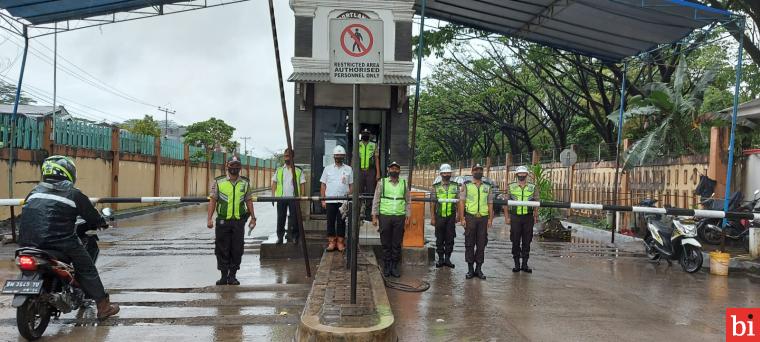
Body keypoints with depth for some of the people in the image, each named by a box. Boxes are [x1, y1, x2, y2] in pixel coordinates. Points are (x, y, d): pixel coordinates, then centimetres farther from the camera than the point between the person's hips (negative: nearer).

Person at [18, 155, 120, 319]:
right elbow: (92, 216, 5)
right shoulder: (74, 195, -2)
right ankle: (104, 306, 13)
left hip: (28, 243, 6)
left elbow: (26, 216, 24)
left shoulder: (35, 192, 15)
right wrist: (102, 222, 26)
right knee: (87, 269, 9)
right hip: (61, 243, -5)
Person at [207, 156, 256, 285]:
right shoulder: (218, 182, 3)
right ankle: (224, 276, 13)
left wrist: (253, 217, 9)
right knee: (222, 250, 3)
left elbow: (249, 201, 13)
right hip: (223, 221, -1)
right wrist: (209, 218, -6)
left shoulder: (245, 183, 8)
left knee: (237, 250, 3)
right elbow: (213, 200, 1)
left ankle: (232, 276, 14)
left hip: (239, 221, 1)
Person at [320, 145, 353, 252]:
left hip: (343, 200, 0)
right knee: (330, 221, 3)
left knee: (341, 221, 3)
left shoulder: (348, 169, 8)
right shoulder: (328, 169, 8)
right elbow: (323, 185, 7)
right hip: (330, 200, 0)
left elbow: (351, 185, 7)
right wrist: (323, 200, 0)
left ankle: (340, 242, 10)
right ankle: (331, 241, 10)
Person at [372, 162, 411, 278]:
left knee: (397, 244, 4)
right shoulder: (382, 182, 4)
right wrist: (374, 216, -2)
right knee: (386, 243, 4)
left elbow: (408, 201, 12)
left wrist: (407, 216, 6)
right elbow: (376, 200, 4)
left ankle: (395, 266, 13)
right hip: (385, 216, -1)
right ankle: (387, 266, 13)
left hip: (399, 217, 1)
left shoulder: (404, 183, 10)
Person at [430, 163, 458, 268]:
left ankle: (447, 259, 13)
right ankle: (440, 259, 14)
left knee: (450, 238, 3)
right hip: (439, 216, -1)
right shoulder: (436, 187, 2)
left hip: (451, 216, 1)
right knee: (440, 239, 5)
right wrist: (432, 218, -3)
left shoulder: (455, 186, 6)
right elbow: (433, 203, 1)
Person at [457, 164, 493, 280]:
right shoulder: (466, 186, 5)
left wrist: (490, 219, 2)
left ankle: (479, 268, 12)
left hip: (483, 218, 2)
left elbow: (490, 204, 11)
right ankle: (470, 269, 9)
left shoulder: (487, 188, 13)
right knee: (469, 244, 1)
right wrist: (462, 218, -7)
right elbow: (461, 202, 1)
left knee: (481, 244, 4)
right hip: (470, 217, -2)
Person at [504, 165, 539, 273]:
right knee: (515, 242, 3)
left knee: (527, 242, 5)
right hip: (515, 217, -1)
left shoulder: (533, 187, 7)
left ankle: (525, 264, 14)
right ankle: (517, 264, 12)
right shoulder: (511, 187, 5)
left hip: (528, 217, 1)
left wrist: (536, 216, -3)